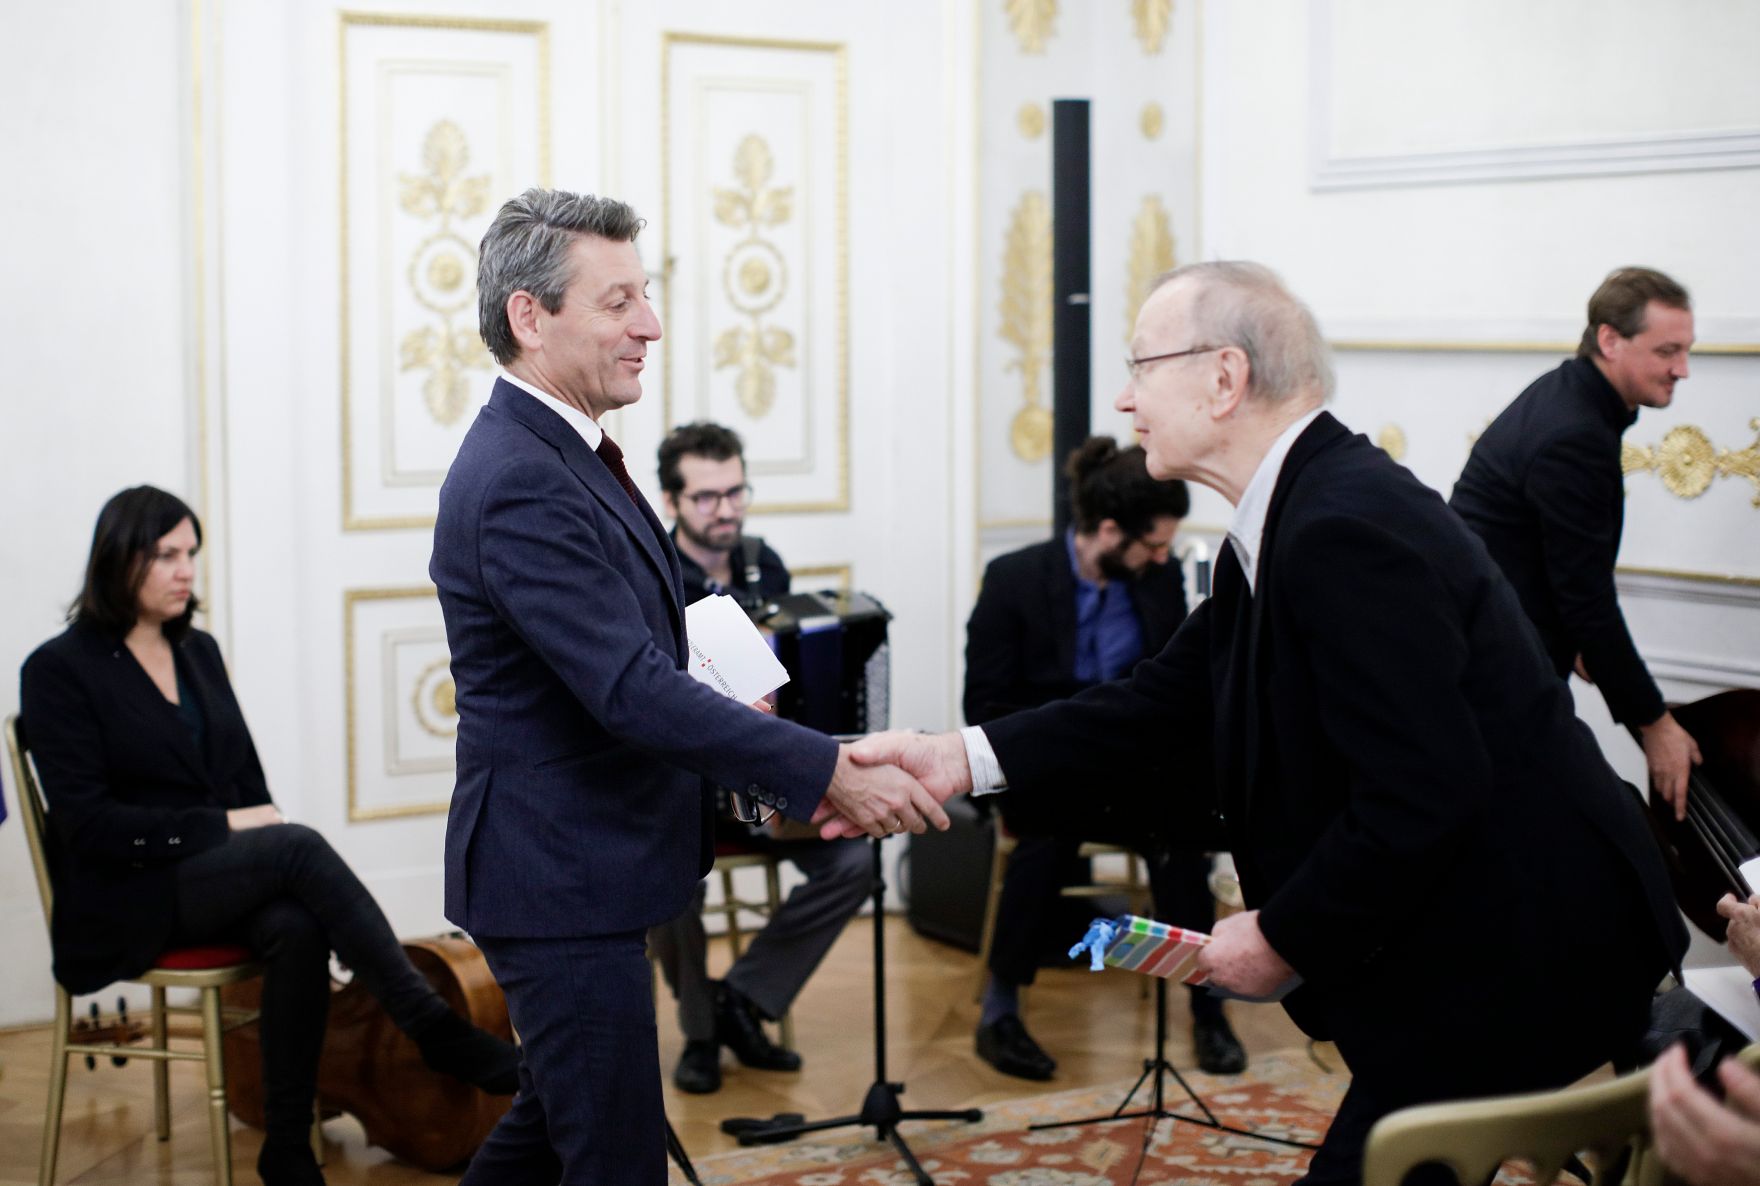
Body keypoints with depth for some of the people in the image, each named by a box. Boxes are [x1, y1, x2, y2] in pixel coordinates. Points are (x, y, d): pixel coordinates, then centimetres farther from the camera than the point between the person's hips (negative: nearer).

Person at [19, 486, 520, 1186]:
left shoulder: (199, 651, 15)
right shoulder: (58, 670, -5)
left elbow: (245, 780, 16)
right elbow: (89, 822, -13)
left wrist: (262, 827, -6)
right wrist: (223, 827, -17)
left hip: (220, 878, 6)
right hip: (126, 900, -5)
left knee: (297, 931, -30)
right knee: (300, 846, -31)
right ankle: (436, 1032, -29)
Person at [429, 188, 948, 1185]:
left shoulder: (564, 457, 10)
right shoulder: (520, 484, -23)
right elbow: (633, 690, -29)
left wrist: (764, 773, 5)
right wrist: (826, 773, -27)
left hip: (578, 869, 11)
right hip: (563, 885, -11)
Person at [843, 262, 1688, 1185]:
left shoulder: (1347, 529, -24)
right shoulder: (1295, 517, 9)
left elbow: (1419, 795, -28)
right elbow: (1169, 710, 10)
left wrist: (1286, 938, -15)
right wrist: (963, 758, 0)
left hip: (1512, 964, -10)